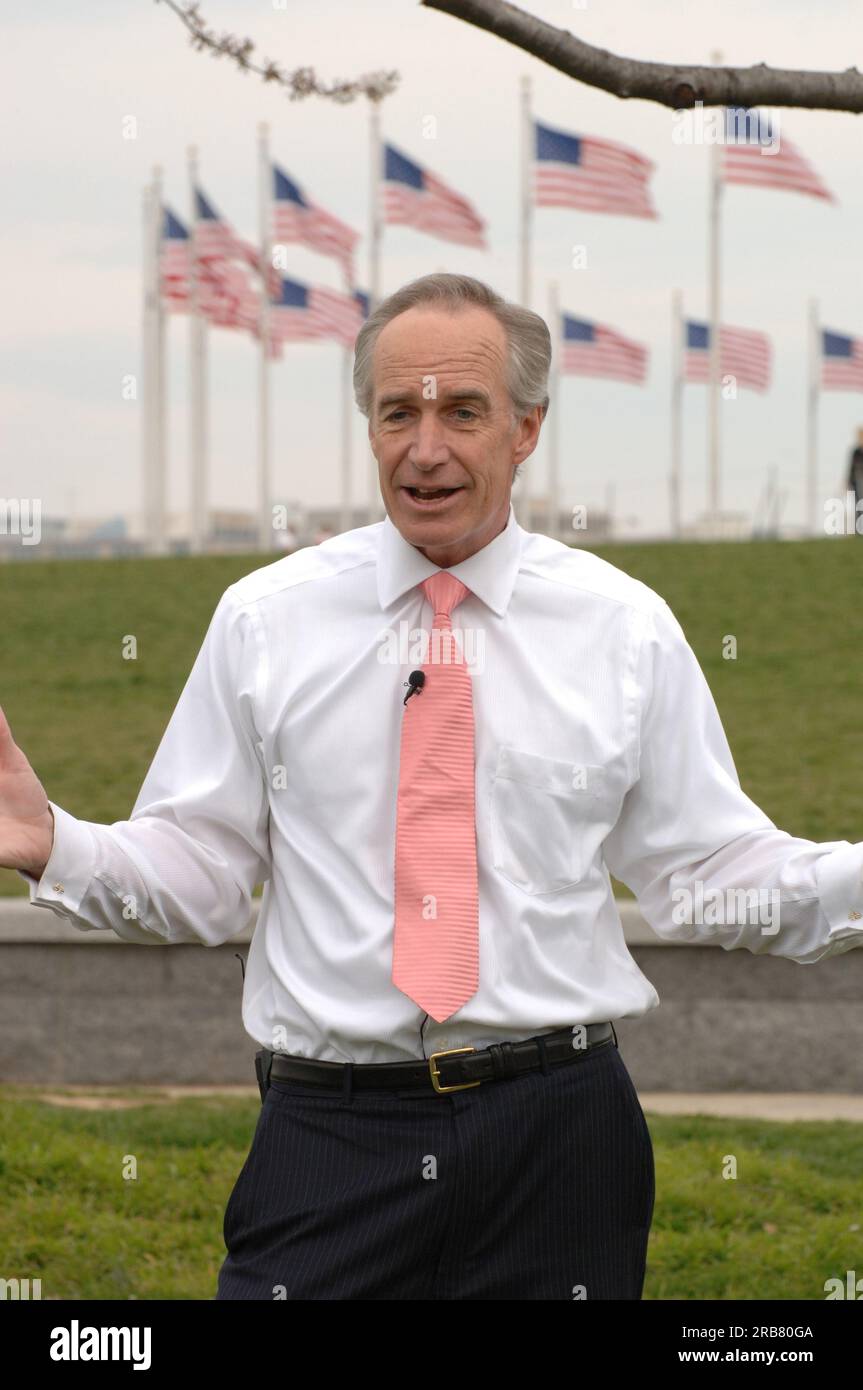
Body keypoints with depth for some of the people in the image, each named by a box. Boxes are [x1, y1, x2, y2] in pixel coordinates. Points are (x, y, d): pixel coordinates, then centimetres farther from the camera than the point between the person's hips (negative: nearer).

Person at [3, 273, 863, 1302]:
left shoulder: (629, 629, 4)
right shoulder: (264, 620, 4)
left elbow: (707, 874, 5)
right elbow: (197, 870, 4)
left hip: (557, 1135, 1)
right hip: (332, 1134, 0)